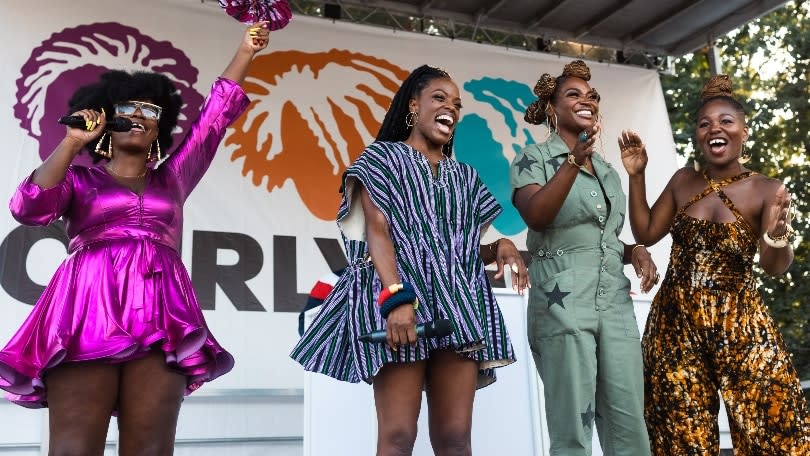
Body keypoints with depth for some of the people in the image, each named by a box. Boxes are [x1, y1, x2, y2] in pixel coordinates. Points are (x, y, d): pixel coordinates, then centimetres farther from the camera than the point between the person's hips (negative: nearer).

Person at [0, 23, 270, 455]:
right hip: (88, 314, -2)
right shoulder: (79, 178, 20)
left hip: (161, 320, 2)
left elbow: (217, 112, 27)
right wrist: (72, 142, 2)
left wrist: (245, 50, 30)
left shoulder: (171, 179, 26)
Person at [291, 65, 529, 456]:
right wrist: (396, 297, -20)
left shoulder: (464, 177, 24)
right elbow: (377, 229, -5)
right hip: (399, 296, -5)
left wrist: (499, 248, -1)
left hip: (459, 304, 5)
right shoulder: (383, 157, 9)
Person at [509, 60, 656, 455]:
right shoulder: (534, 158, 3)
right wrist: (574, 160, -27)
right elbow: (536, 216, -17)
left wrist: (635, 251, 6)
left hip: (616, 302, 6)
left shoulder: (607, 170, 21)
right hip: (562, 302, -6)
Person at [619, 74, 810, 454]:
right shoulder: (683, 181, 7)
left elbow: (775, 266, -12)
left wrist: (777, 235, -36)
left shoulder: (766, 190, -3)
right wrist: (636, 177, 1)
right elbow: (646, 233, 9)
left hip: (740, 325, -2)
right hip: (675, 322, 3)